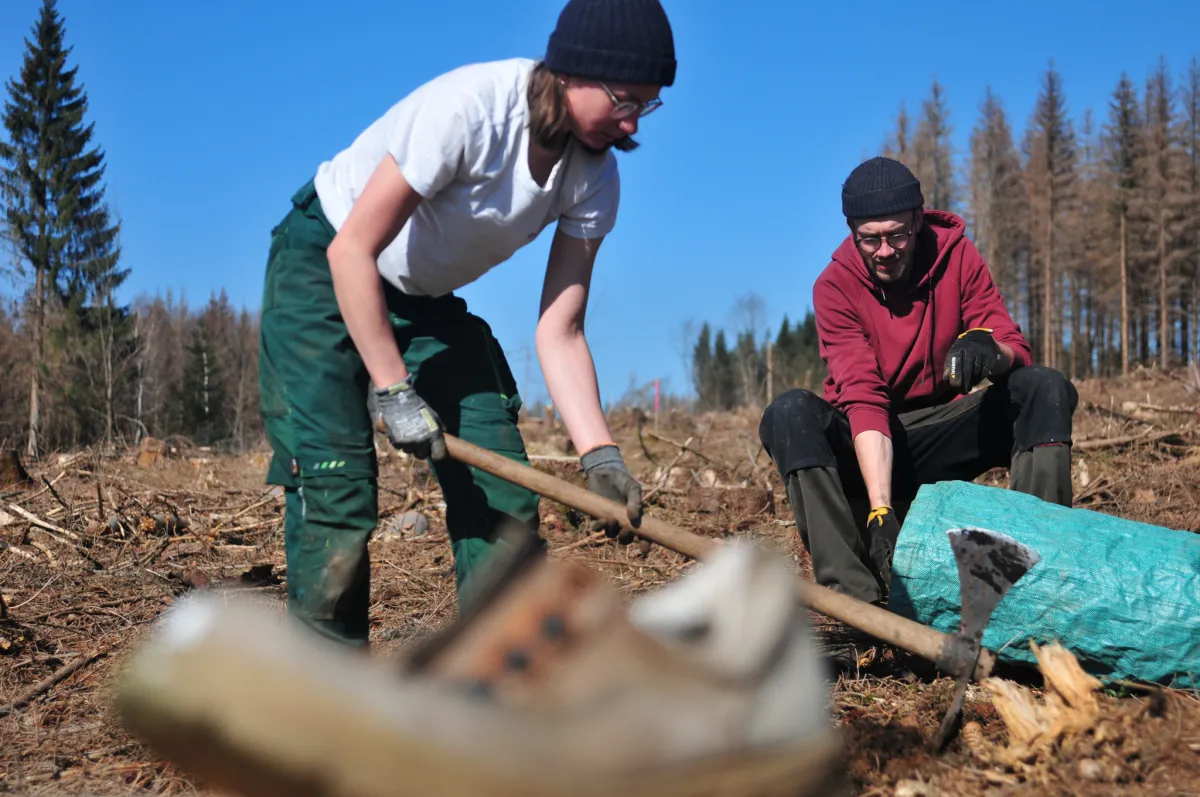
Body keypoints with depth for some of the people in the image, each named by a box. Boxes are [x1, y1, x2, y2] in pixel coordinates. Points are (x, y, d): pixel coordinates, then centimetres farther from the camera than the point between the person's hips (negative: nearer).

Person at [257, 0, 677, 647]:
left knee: (502, 485, -2)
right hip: (326, 265, -6)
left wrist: (599, 455, -23)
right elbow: (353, 250, -28)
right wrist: (393, 392, -27)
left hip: (426, 299, 6)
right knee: (337, 486, -16)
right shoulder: (467, 108, -32)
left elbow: (560, 332, -12)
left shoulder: (595, 176, -13)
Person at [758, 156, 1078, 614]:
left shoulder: (955, 255, -7)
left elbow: (1018, 353, -11)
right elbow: (863, 399, -24)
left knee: (1045, 388, -21)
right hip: (872, 446, -2)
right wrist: (880, 510, -35)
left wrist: (988, 346, -38)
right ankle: (857, 592, -41)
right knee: (790, 413, -31)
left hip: (945, 437, 2)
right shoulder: (835, 285, -14)